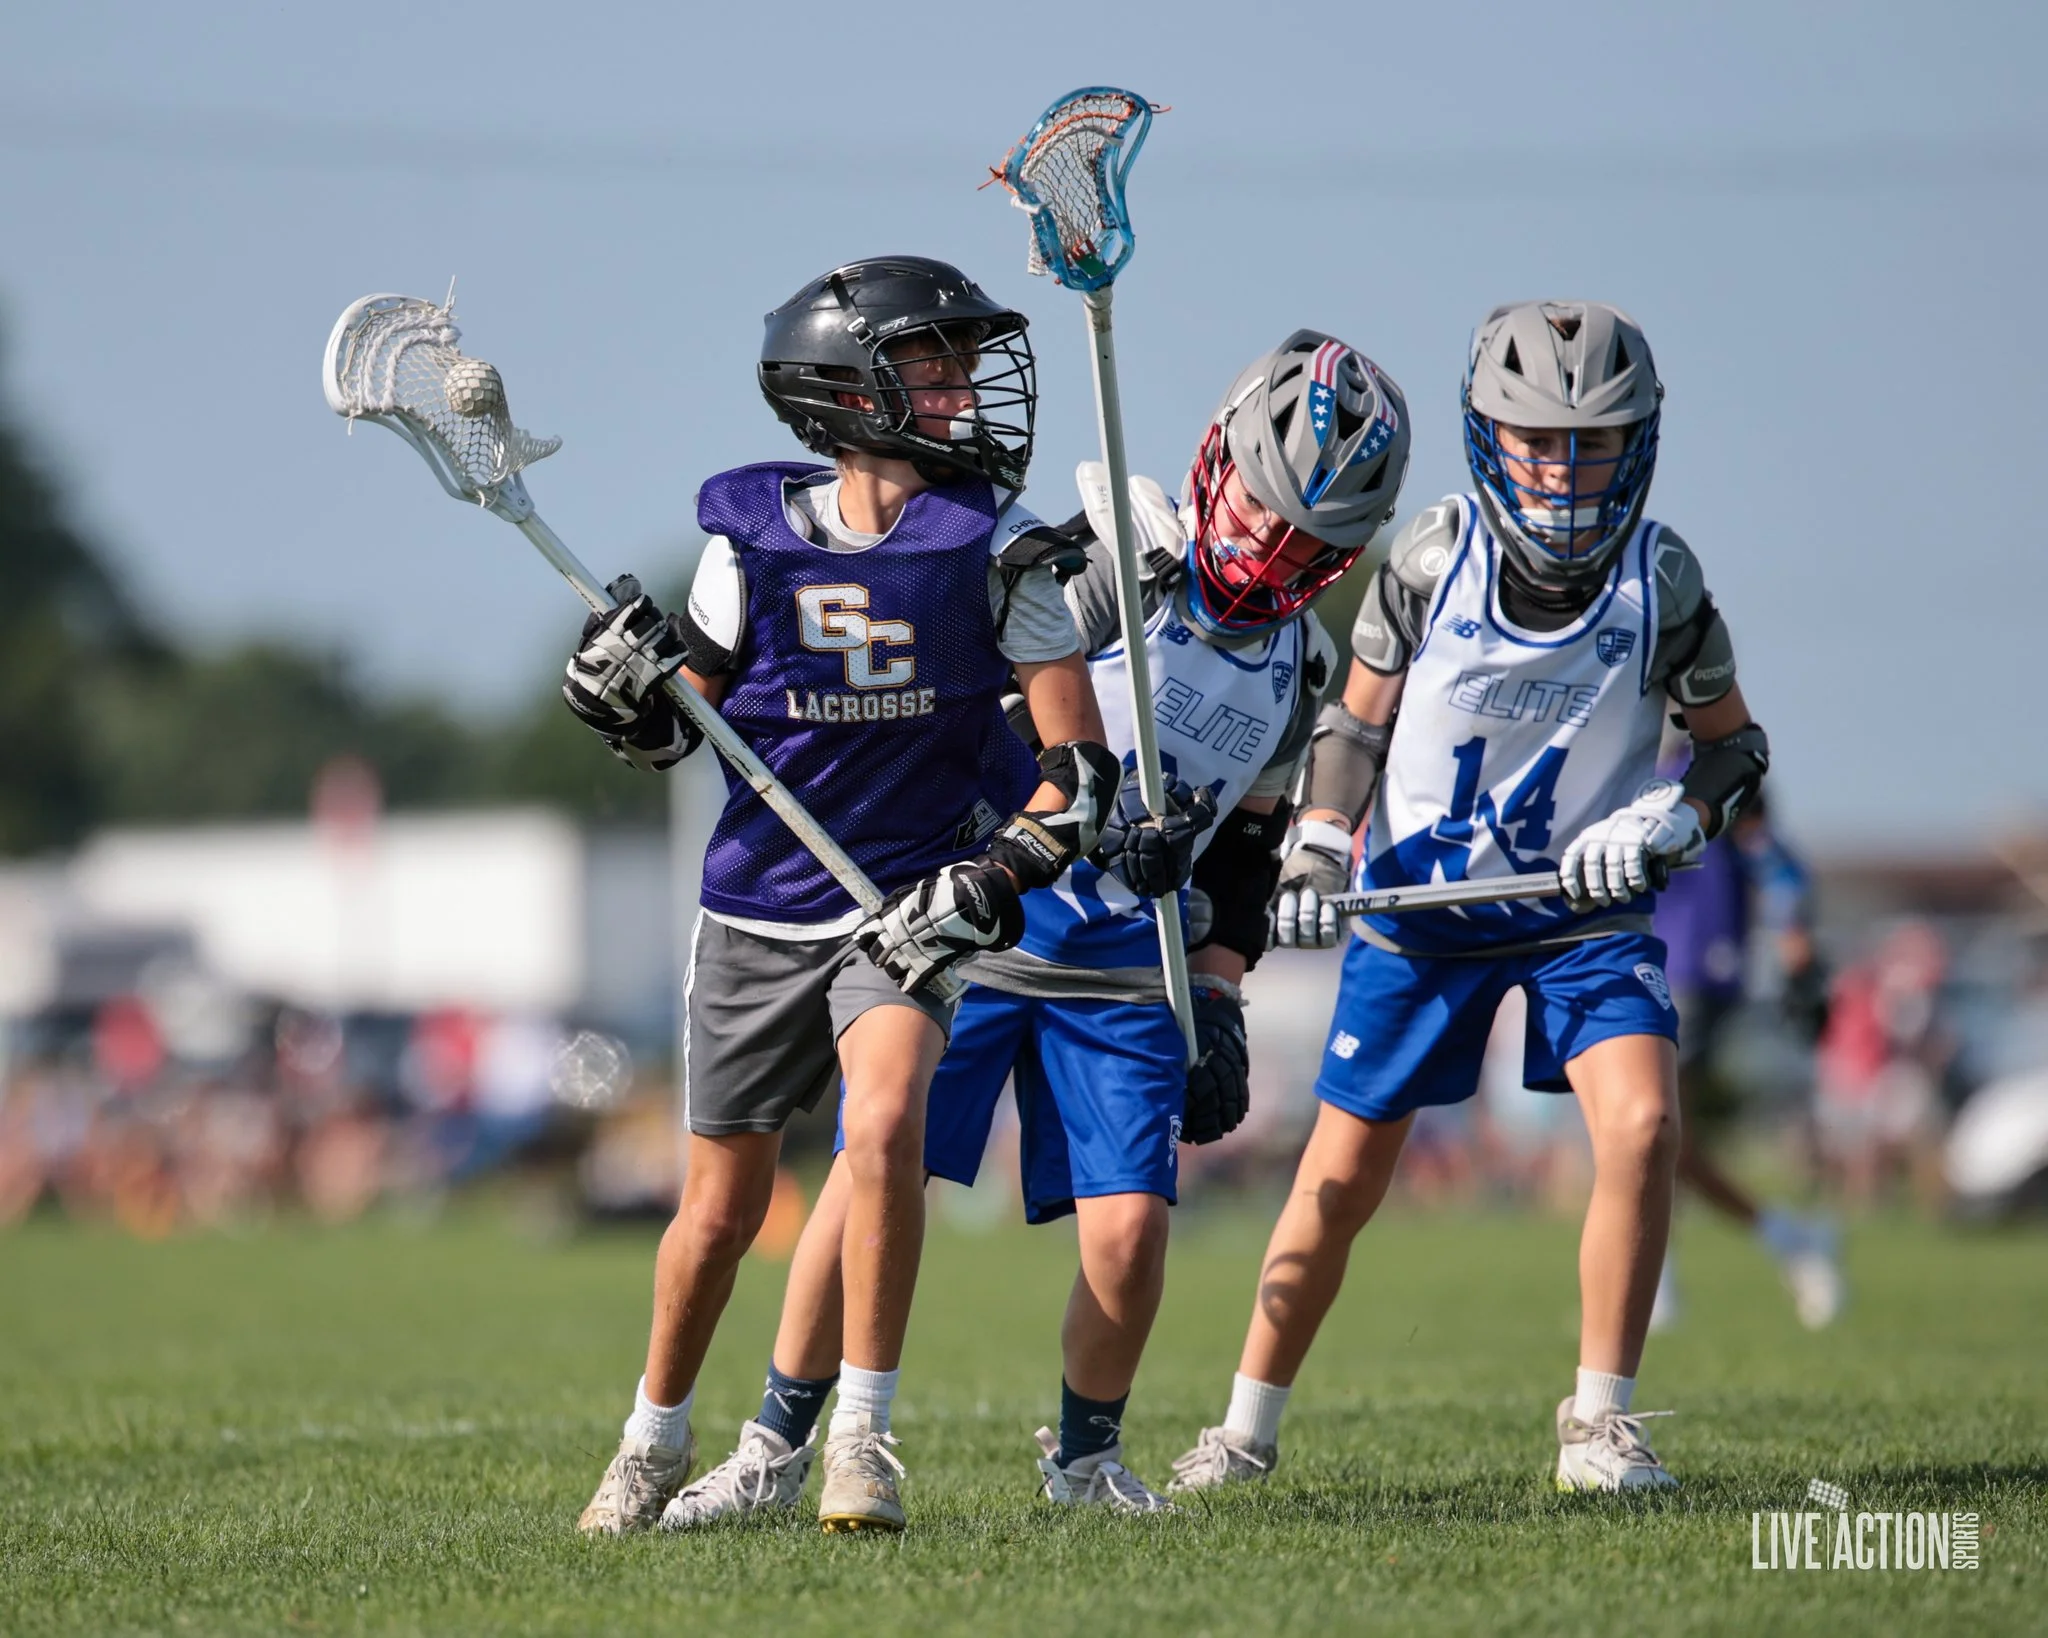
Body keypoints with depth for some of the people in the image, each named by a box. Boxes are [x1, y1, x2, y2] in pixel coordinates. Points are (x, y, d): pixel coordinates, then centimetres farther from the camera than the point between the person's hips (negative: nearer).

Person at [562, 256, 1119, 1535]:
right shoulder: (753, 537, -4)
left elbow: (1082, 768, -6)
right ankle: (656, 1442, 33)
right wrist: (631, 698, -14)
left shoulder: (992, 545, -8)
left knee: (884, 1124, -28)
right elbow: (686, 726, 8)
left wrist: (991, 879, -19)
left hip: (906, 910, -2)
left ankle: (864, 1435, -18)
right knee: (724, 1208, 9)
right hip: (760, 911, 2)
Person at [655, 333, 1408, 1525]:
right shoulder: (1112, 564, -12)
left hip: (1125, 967, 4)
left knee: (1130, 1226, -7)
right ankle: (776, 1450, 7)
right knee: (874, 1181, -7)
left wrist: (1220, 1000, 7)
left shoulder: (1298, 666, 7)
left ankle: (1085, 1458, 17)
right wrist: (1094, 826, -32)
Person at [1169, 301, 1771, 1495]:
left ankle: (1601, 1426, -9)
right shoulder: (1432, 559, -13)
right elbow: (1359, 719, 2)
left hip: (1582, 906, 0)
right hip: (1420, 900, 0)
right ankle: (1249, 1430, 25)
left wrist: (1672, 823, -18)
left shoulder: (1659, 581, -13)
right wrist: (1318, 851, -11)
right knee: (1342, 1180, 5)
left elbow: (1734, 745, 1)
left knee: (1641, 1122, -23)